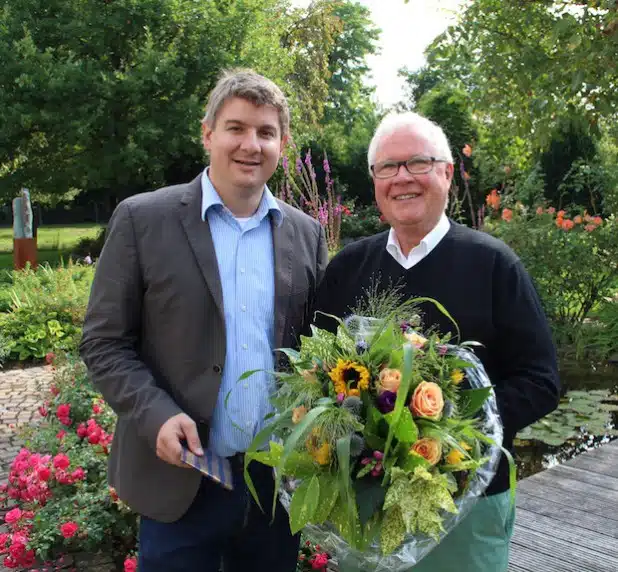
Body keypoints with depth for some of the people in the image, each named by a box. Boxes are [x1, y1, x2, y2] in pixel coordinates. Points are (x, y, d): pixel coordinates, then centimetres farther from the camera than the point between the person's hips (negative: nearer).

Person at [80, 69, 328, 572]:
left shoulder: (306, 233, 3)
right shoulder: (143, 220, -6)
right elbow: (104, 343, -4)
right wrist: (157, 416, -18)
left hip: (279, 478, 3)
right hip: (180, 479, -3)